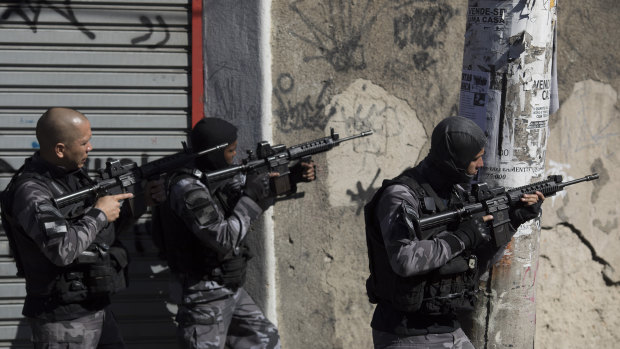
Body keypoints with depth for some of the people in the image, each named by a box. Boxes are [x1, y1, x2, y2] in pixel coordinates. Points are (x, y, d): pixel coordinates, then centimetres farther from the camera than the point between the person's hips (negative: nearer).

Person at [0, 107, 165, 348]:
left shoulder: (75, 174, 8)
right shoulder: (31, 192, -20)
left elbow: (106, 229, 19)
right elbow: (63, 250, -31)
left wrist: (141, 200, 5)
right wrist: (99, 214, -18)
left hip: (97, 308, 9)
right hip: (65, 320, -9)